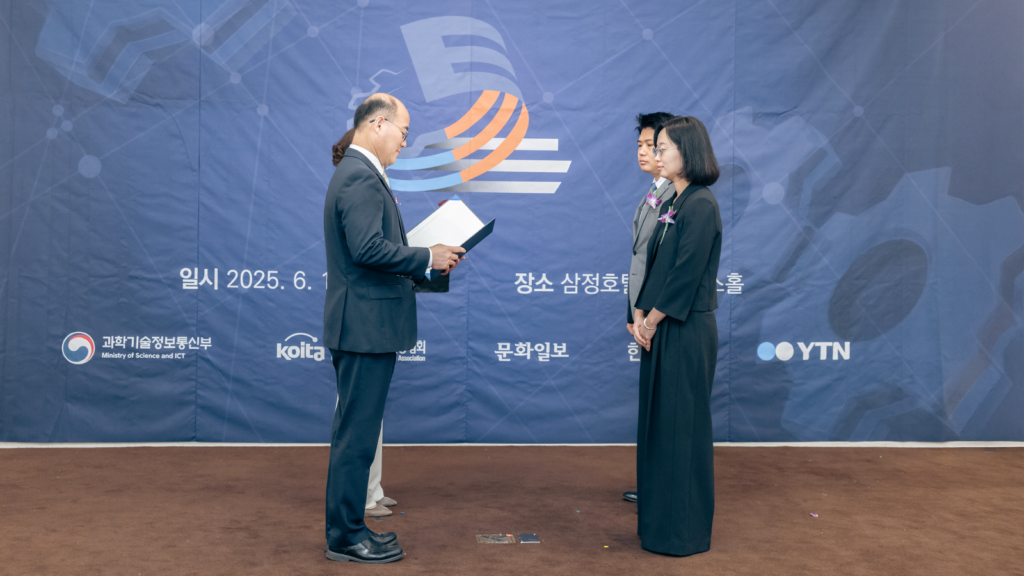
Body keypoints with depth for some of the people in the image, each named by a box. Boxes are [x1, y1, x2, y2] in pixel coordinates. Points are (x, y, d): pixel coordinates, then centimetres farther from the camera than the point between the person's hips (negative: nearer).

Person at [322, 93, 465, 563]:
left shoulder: (360, 174, 18)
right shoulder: (360, 177, -16)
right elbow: (368, 248, -26)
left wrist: (421, 266, 10)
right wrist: (428, 259, -15)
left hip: (364, 326, 11)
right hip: (365, 326, -11)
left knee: (355, 432, 17)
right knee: (357, 434, -1)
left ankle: (347, 528, 28)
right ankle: (345, 537, 11)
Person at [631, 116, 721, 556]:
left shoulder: (702, 206, -14)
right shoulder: (674, 204, 14)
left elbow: (686, 273, -19)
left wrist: (652, 319, -12)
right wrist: (641, 313, 3)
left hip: (685, 330, -9)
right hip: (661, 328, 9)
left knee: (681, 425, 0)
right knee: (657, 421, 14)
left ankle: (685, 531, 13)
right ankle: (659, 516, 27)